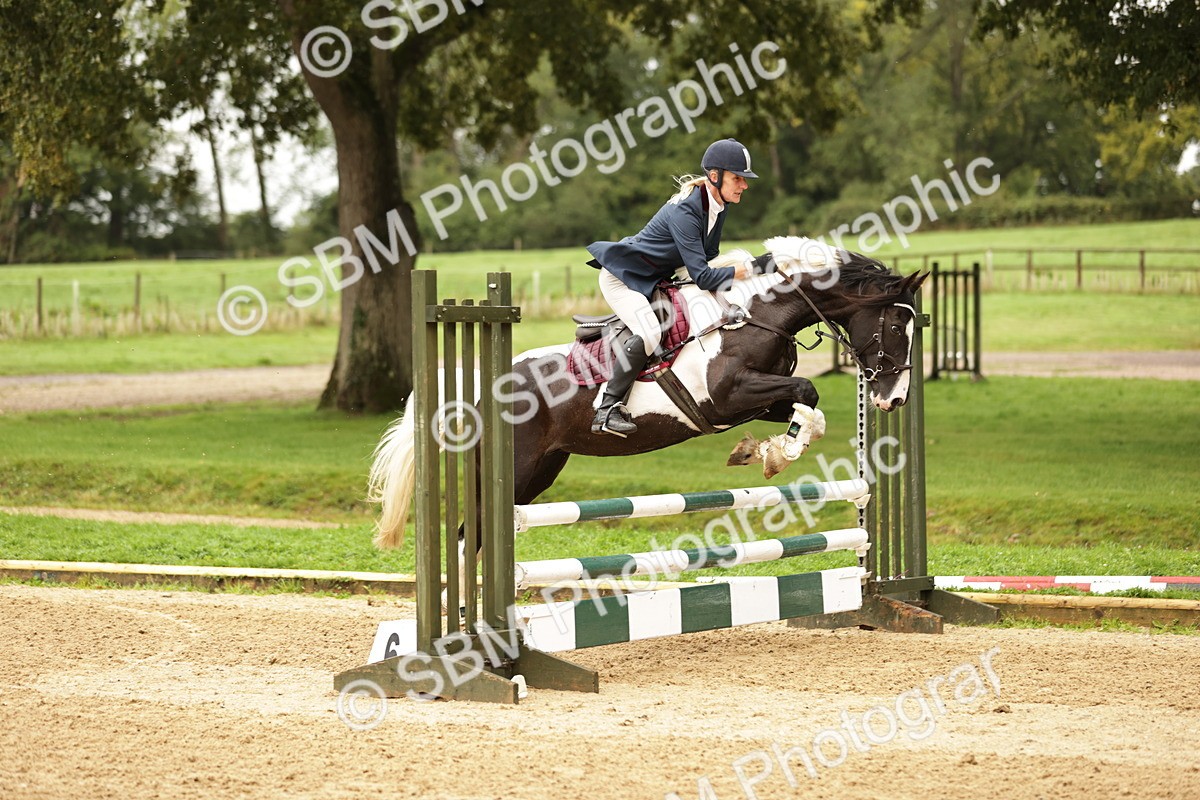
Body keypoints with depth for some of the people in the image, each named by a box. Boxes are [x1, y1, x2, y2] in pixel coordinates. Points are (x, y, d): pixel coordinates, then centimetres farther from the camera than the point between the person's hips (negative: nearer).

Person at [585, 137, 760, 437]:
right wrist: (749, 269, -31)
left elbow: (708, 258, 9)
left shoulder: (718, 206, -3)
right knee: (649, 333, -31)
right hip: (621, 275, -10)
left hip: (653, 280, 10)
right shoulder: (685, 212, -31)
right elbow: (702, 277, -32)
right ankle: (607, 411, -28)